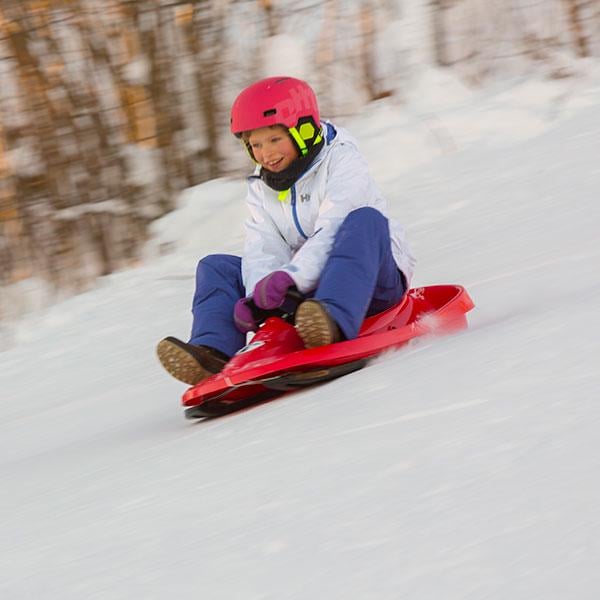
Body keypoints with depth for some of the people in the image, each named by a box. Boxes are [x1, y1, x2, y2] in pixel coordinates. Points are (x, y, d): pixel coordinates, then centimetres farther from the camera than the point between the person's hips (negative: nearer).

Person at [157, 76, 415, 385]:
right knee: (215, 268, -1)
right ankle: (213, 351, -29)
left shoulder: (341, 162, -8)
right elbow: (264, 251, -2)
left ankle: (335, 322, -59)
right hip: (305, 290, 6)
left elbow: (332, 234, -23)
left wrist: (291, 277, -38)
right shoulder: (261, 188, 11)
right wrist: (258, 294, -25)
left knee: (365, 220, -35)